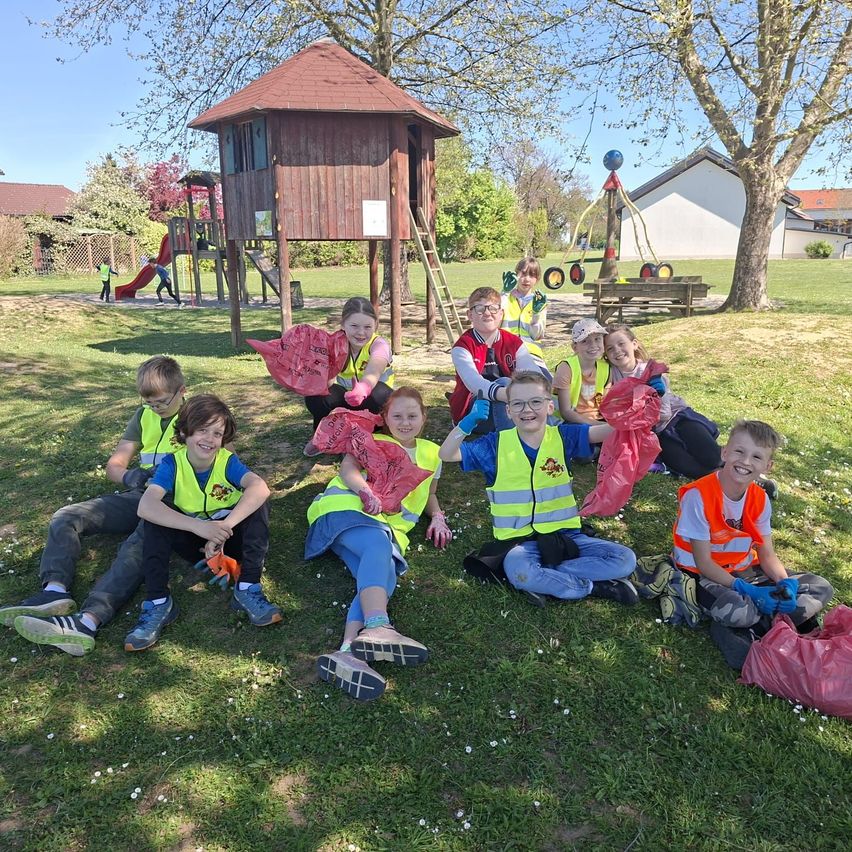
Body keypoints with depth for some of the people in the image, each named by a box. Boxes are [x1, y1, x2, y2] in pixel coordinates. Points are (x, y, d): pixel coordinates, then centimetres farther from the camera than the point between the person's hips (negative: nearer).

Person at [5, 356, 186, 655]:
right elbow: (113, 465, 13)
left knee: (137, 544, -37)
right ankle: (55, 591, -32)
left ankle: (88, 620, -54)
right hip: (138, 494, 7)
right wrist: (128, 476, -12)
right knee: (65, 518, -11)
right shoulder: (144, 416, 16)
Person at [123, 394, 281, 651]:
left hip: (231, 541, -1)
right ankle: (158, 603, -24)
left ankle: (248, 589, -24)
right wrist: (200, 527, -46)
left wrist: (224, 528, -47)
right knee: (157, 514, -24)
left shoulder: (228, 461, -16)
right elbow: (145, 506, -34)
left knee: (257, 502, -27)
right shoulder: (172, 464, -15)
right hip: (193, 543, 1)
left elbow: (260, 488, -37)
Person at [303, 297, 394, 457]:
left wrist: (363, 388, -68)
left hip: (370, 405, -2)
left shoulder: (379, 344, -20)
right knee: (315, 393, -27)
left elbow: (373, 371, -45)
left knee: (379, 393, -37)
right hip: (345, 401, 3)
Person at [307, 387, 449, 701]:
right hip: (345, 509, -2)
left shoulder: (432, 452, 32)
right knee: (379, 546, -38)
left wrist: (438, 517, 18)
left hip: (389, 527, 3)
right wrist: (365, 490, -21)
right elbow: (348, 467, 1)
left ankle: (348, 652, -53)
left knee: (383, 575, -32)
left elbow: (429, 493, 42)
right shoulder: (373, 441, 21)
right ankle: (376, 628, -58)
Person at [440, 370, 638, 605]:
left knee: (625, 559, -14)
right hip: (521, 540, -2)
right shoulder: (496, 444, -1)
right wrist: (468, 422, -20)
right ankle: (594, 587, -15)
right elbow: (446, 454, -5)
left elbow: (611, 429, -12)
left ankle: (546, 580, -14)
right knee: (518, 570, -36)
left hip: (565, 533, 2)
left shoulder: (563, 436, 0)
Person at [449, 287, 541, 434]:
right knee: (504, 382, -30)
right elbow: (474, 382, -29)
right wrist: (507, 394, -49)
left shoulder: (514, 343, 4)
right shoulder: (462, 347, -10)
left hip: (510, 412, 4)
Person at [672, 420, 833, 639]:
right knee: (735, 610, -37)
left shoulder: (760, 499, -4)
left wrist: (786, 583, -19)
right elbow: (703, 563, -21)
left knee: (822, 588, 0)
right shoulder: (698, 496, -25)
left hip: (745, 569, 7)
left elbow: (767, 554, 2)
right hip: (703, 574, -6)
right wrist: (748, 591, -27)